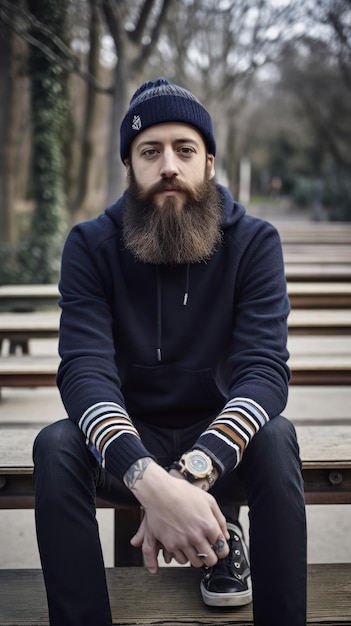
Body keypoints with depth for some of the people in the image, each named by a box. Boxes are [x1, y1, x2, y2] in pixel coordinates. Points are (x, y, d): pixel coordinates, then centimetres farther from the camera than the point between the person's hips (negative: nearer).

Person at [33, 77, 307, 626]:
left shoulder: (254, 242, -10)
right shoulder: (91, 245, -10)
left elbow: (265, 368, -22)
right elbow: (85, 369, -23)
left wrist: (193, 473, -41)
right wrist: (149, 480, -43)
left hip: (218, 439, 0)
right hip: (128, 442, 1)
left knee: (275, 437, -33)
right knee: (55, 446, -30)